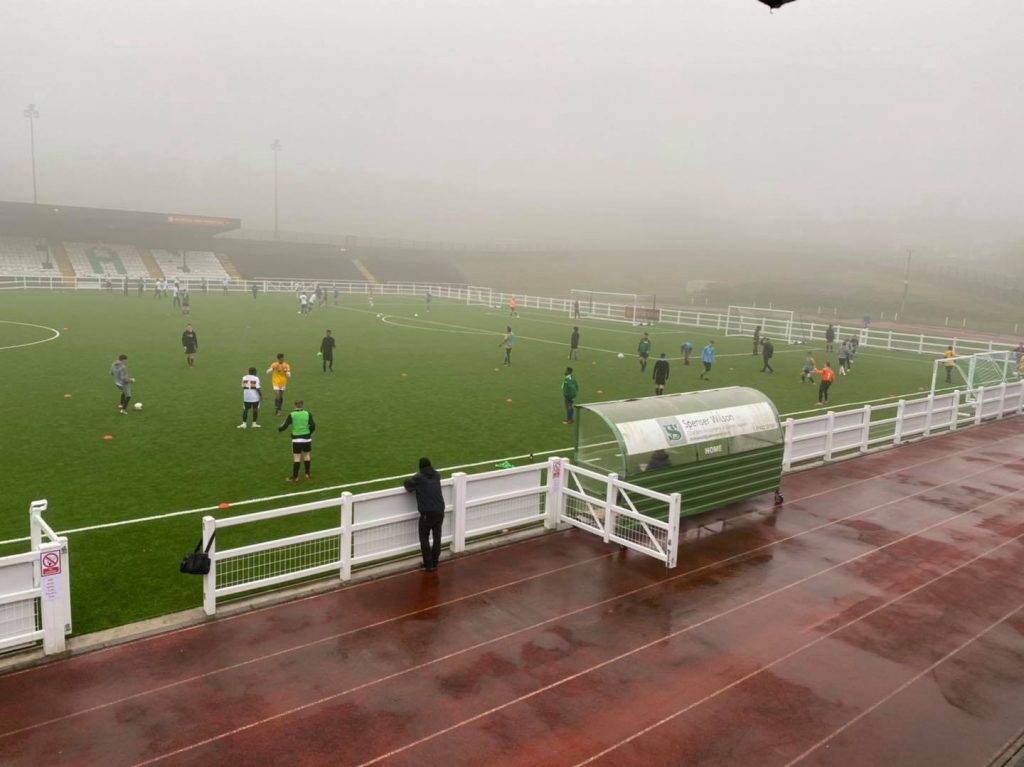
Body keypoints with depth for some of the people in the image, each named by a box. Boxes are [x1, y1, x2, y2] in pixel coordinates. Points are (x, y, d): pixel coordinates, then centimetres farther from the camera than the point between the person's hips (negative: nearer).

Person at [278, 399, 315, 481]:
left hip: (296, 439, -2)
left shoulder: (291, 415, -7)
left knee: (296, 457, 2)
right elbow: (313, 425, -7)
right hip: (307, 438, 2)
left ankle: (295, 477, 6)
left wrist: (279, 428, 15)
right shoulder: (308, 414, -3)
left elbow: (285, 426, -7)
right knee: (306, 455, 15)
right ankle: (308, 474, 23)